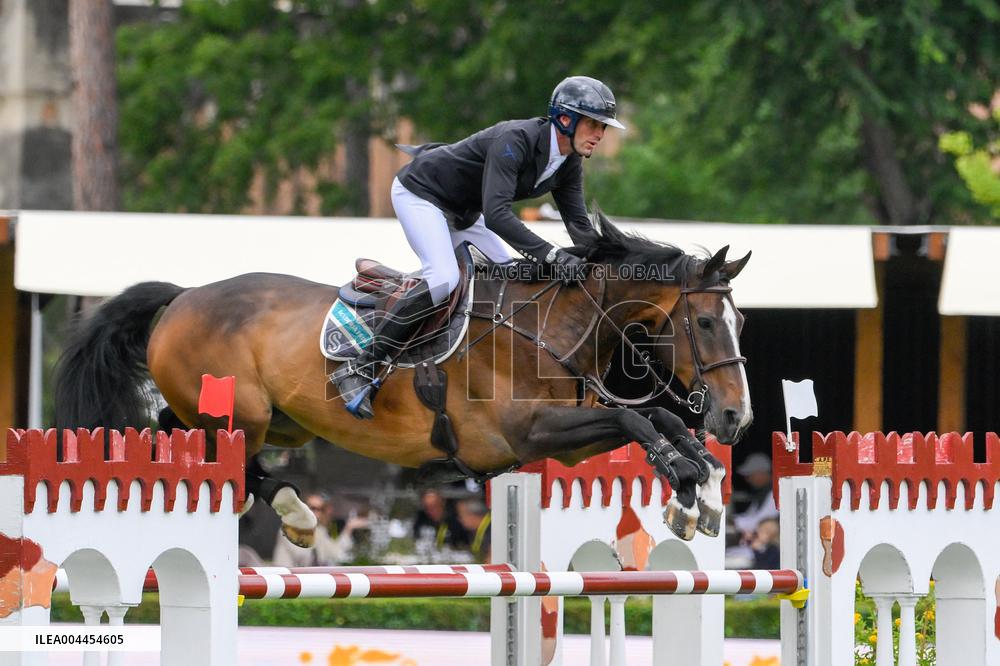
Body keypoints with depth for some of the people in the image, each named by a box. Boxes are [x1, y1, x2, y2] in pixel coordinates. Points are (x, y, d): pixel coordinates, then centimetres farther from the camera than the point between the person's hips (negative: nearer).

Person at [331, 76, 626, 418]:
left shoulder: (569, 164, -5)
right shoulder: (516, 140, -33)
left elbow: (579, 225, -2)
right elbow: (496, 213, -44)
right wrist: (551, 254, -51)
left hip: (462, 210, 10)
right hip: (419, 193, -10)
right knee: (443, 278, -28)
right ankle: (359, 370, -27)